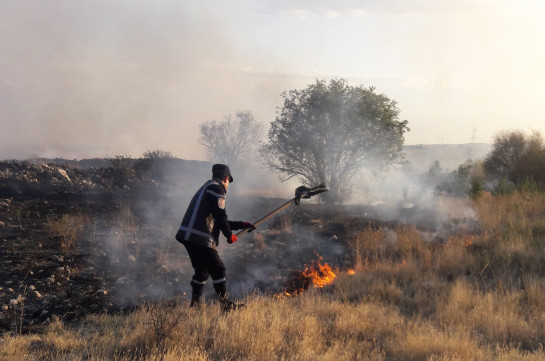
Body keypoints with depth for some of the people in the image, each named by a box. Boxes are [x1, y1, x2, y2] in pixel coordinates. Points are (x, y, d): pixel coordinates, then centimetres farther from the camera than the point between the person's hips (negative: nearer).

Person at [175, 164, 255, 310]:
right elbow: (220, 217, -12)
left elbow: (216, 220, 30)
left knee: (202, 270, 19)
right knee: (218, 270, -2)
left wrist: (241, 225, 30)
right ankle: (226, 304, 2)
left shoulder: (206, 188, 27)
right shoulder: (216, 188, -5)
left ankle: (195, 304, 23)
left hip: (188, 236, 10)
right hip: (199, 238, -10)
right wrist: (230, 236, 1)